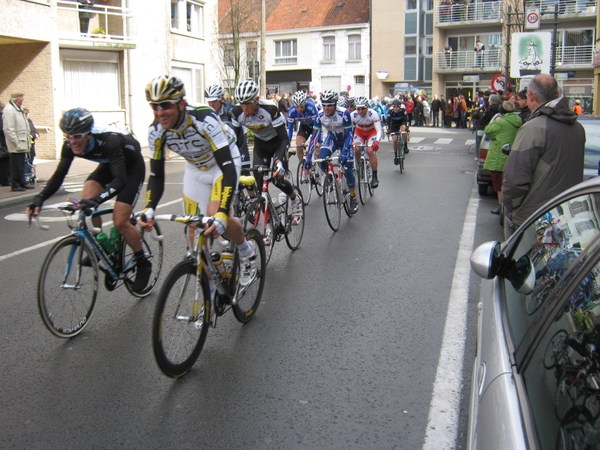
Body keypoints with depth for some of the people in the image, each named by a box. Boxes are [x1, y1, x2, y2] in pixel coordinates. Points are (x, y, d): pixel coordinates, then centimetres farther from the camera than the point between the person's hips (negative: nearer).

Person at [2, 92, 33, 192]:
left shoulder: (19, 108, 16)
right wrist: (16, 142, -19)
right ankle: (15, 185, 3)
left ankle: (22, 183, 22)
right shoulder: (9, 110, -14)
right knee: (16, 165, -4)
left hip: (22, 144, 9)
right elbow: (8, 129, -19)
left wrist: (26, 141, 16)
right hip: (16, 145, -9)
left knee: (21, 165, 15)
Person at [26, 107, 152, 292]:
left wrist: (97, 199, -62)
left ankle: (143, 264, 6)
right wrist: (40, 198, -34)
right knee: (85, 204, -19)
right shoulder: (70, 146, -21)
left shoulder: (109, 141, -39)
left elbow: (120, 179, -47)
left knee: (120, 222, -15)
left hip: (132, 166, -6)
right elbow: (59, 175, -18)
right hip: (108, 165, 6)